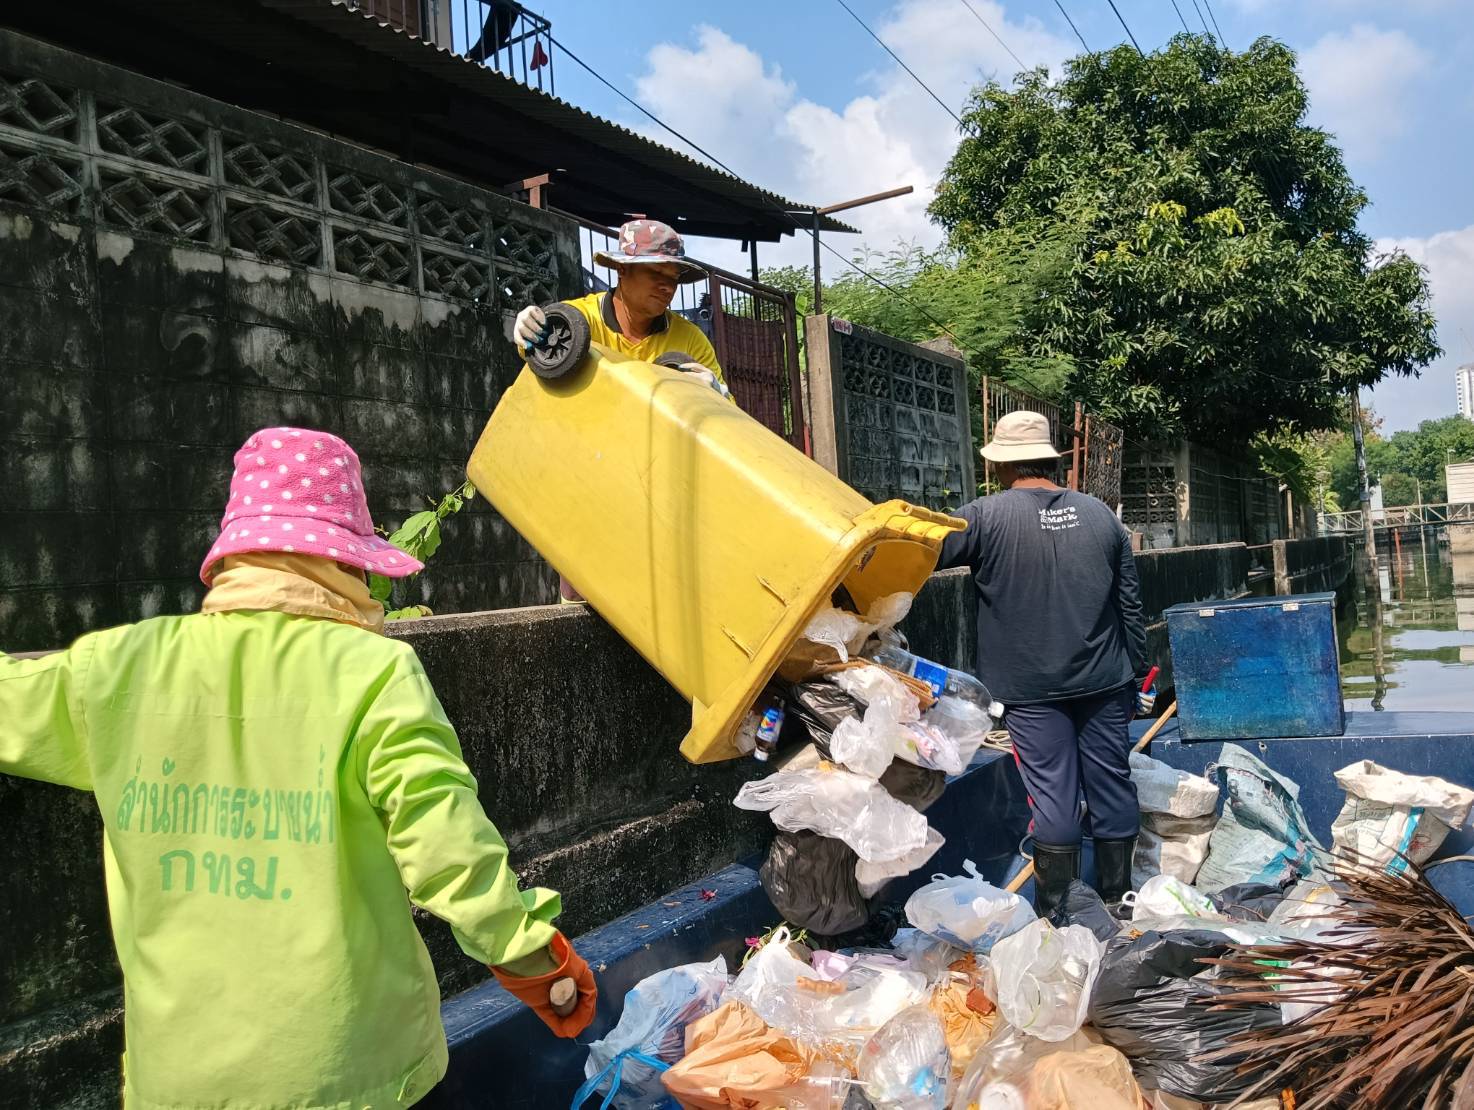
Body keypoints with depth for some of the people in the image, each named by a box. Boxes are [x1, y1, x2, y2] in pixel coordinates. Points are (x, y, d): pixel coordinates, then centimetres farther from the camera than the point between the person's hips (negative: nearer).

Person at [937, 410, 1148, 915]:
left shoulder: (987, 516, -10)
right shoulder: (1100, 513, 6)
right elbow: (1130, 604, 10)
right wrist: (1134, 672, 18)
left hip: (1032, 686, -4)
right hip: (1104, 681, 4)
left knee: (1053, 793, 2)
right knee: (1112, 785, 13)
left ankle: (1057, 913, 13)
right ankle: (1117, 901, 26)